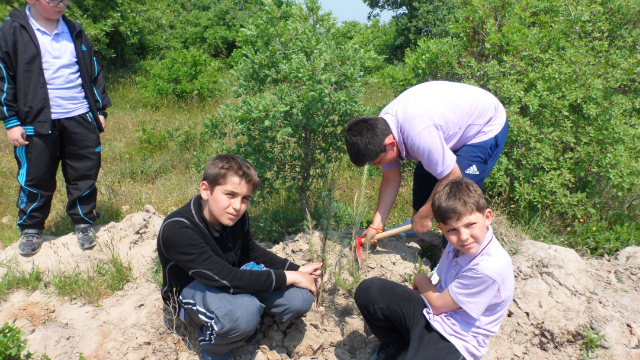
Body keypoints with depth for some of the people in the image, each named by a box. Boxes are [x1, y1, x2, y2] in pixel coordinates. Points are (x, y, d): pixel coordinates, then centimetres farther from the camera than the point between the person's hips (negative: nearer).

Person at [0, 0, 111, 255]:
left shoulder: (74, 31, 9)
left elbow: (93, 71, 16)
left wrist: (100, 108, 13)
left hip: (81, 119, 3)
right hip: (37, 123, -3)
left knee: (85, 175, 7)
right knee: (35, 178, 6)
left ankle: (84, 223, 25)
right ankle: (31, 229, 24)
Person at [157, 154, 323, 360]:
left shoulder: (237, 216, -14)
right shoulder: (176, 229, -33)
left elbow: (251, 251, 7)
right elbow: (228, 279, -37)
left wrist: (297, 271, -5)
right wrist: (289, 277, -29)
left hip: (236, 275, 6)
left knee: (300, 299, -14)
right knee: (242, 313, -38)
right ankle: (210, 341, -3)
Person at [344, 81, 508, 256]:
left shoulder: (418, 134, -40)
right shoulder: (381, 131, -13)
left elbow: (452, 177, -30)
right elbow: (391, 179, -3)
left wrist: (423, 216, -17)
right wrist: (376, 226, -6)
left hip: (486, 127, -8)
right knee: (423, 174, 16)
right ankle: (415, 226, 39)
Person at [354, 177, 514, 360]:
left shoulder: (490, 267, -27)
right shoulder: (458, 243, -3)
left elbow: (438, 304, -15)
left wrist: (421, 279, 3)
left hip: (454, 341, -7)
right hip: (429, 313, 8)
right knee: (368, 291, -8)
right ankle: (396, 343, 12)